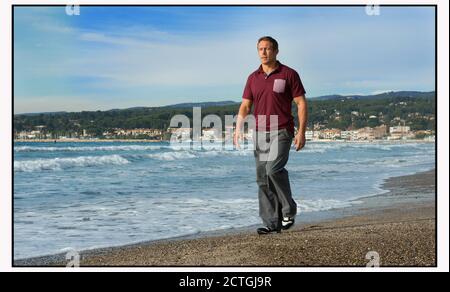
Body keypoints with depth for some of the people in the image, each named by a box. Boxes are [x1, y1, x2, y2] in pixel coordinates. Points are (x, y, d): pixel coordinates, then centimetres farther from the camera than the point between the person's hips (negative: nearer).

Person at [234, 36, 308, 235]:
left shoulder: (289, 74, -1)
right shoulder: (253, 78, 12)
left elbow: (301, 104, -2)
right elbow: (245, 106, 11)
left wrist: (301, 132, -11)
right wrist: (238, 129, -4)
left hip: (281, 132, -5)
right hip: (260, 133, 5)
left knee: (274, 168, -23)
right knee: (262, 179, 3)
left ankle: (289, 210, -2)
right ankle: (271, 223, 10)